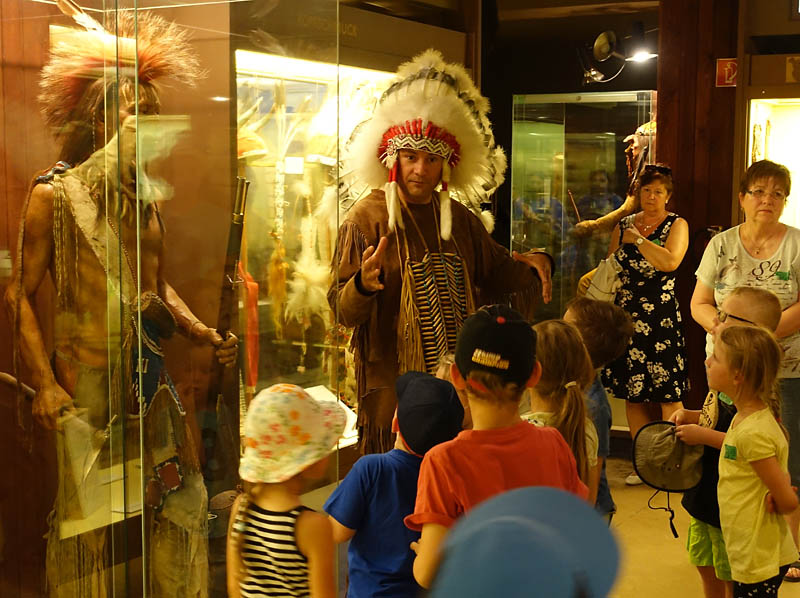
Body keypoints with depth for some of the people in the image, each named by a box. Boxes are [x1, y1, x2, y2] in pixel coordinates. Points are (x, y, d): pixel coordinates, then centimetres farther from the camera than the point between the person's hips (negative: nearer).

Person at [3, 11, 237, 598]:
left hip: (150, 373, 6)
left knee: (183, 502, 7)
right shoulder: (54, 195, -5)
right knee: (86, 518, 1)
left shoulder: (147, 196, 12)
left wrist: (206, 335, 6)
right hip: (86, 378, -5)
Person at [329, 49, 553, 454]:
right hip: (395, 386, -5)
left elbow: (493, 272, 23)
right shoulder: (366, 219, -7)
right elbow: (343, 311, -10)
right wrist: (363, 285, -32)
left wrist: (532, 262, 4)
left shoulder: (459, 219, 10)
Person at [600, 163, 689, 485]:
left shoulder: (676, 225, 2)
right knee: (632, 393, 6)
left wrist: (638, 239, -9)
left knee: (668, 394, -6)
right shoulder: (623, 225, 15)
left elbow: (670, 261, -16)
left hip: (661, 317, -4)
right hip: (626, 316, 5)